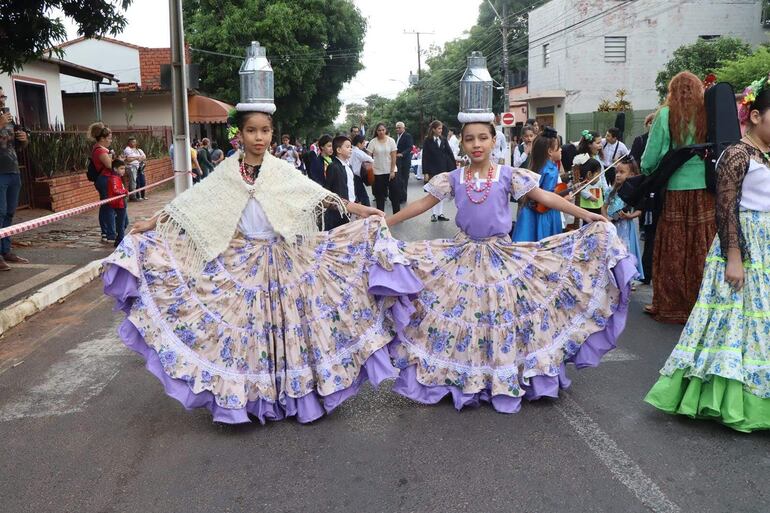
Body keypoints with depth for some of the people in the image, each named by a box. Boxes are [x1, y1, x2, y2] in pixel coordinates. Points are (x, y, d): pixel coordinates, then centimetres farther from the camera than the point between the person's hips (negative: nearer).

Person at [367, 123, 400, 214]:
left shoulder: (391, 141, -3)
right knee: (379, 195, 7)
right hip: (378, 172, 0)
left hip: (391, 171, 0)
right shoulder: (373, 142, -4)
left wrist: (392, 171, -8)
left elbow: (394, 157, -4)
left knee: (395, 193, 1)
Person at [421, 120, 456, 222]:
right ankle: (433, 214, 8)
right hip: (432, 170, -3)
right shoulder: (427, 141, -4)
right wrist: (425, 172, -11)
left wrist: (453, 169, -2)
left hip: (443, 170, 4)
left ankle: (440, 213, 13)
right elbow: (425, 157, -6)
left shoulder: (444, 140, 6)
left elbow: (450, 155, 5)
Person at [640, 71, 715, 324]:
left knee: (672, 251, 7)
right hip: (706, 191, 2)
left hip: (676, 191, -2)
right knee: (703, 250, 8)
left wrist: (647, 171, 17)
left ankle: (669, 306, 15)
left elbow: (649, 159, -3)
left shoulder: (666, 115, -3)